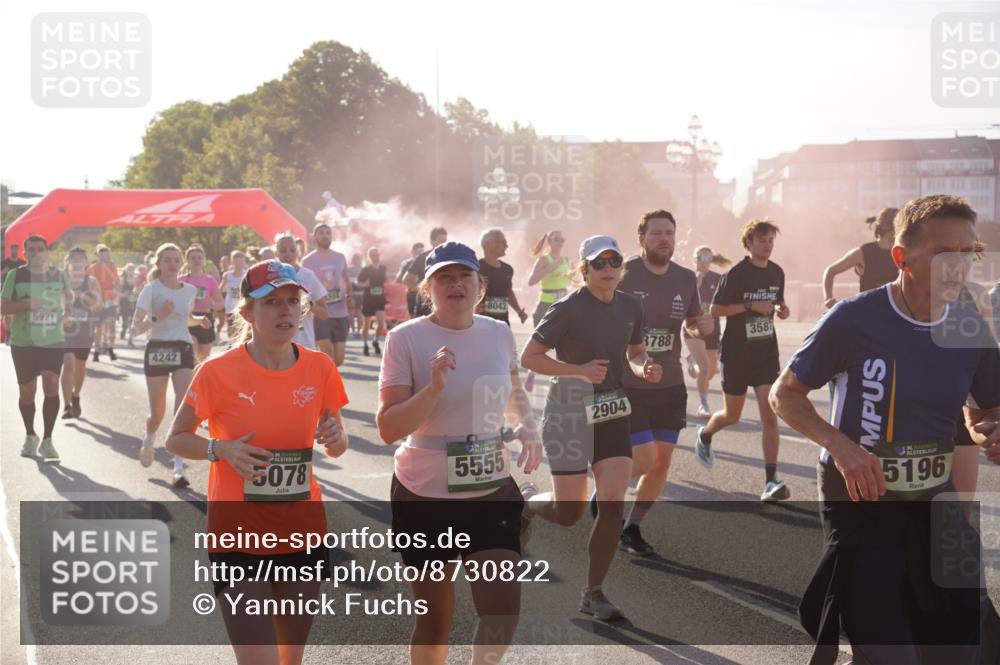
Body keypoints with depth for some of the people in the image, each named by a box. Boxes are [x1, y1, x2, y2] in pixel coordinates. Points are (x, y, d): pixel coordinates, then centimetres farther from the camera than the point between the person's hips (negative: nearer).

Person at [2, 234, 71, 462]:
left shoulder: (58, 274, 4)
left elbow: (67, 297, 23)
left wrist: (63, 311, 7)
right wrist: (24, 304, -19)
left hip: (53, 340, 1)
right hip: (23, 342, 0)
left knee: (52, 386, -12)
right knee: (27, 391, 8)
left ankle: (47, 441, -4)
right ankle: (30, 436, 30)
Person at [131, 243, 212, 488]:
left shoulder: (190, 290, 9)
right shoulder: (151, 289, -4)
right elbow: (135, 329, -9)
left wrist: (199, 320, 8)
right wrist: (157, 317, -24)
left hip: (183, 350, 2)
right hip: (157, 350, -2)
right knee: (158, 412, 6)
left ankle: (178, 468, -14)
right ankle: (149, 440, 43)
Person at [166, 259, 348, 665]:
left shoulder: (319, 367, -2)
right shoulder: (219, 372, -11)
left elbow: (337, 446, 10)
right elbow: (176, 439, 0)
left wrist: (335, 440, -13)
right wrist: (221, 450, -19)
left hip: (303, 535, 4)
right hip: (239, 536, -4)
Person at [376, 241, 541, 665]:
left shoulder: (500, 333, 2)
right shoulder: (406, 338, -11)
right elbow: (388, 430, -15)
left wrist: (529, 430, 4)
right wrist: (433, 387, -28)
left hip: (492, 490, 3)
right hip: (425, 495, -3)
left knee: (504, 609, -8)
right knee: (435, 620, 10)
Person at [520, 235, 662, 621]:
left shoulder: (630, 307, 5)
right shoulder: (567, 309, -13)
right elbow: (528, 357, -13)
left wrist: (646, 370, -4)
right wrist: (579, 369, -24)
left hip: (614, 412, 5)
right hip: (570, 412, -5)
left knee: (612, 505, -5)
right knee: (569, 514, 1)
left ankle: (593, 594, 8)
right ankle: (526, 500, 36)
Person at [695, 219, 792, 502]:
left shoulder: (777, 272, 4)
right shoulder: (737, 273, -11)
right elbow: (715, 309, -11)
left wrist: (781, 309, -3)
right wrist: (751, 306, -20)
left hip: (766, 353, 3)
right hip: (737, 353, -3)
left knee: (769, 416, -10)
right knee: (732, 416, 11)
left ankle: (771, 481, -10)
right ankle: (705, 435, 45)